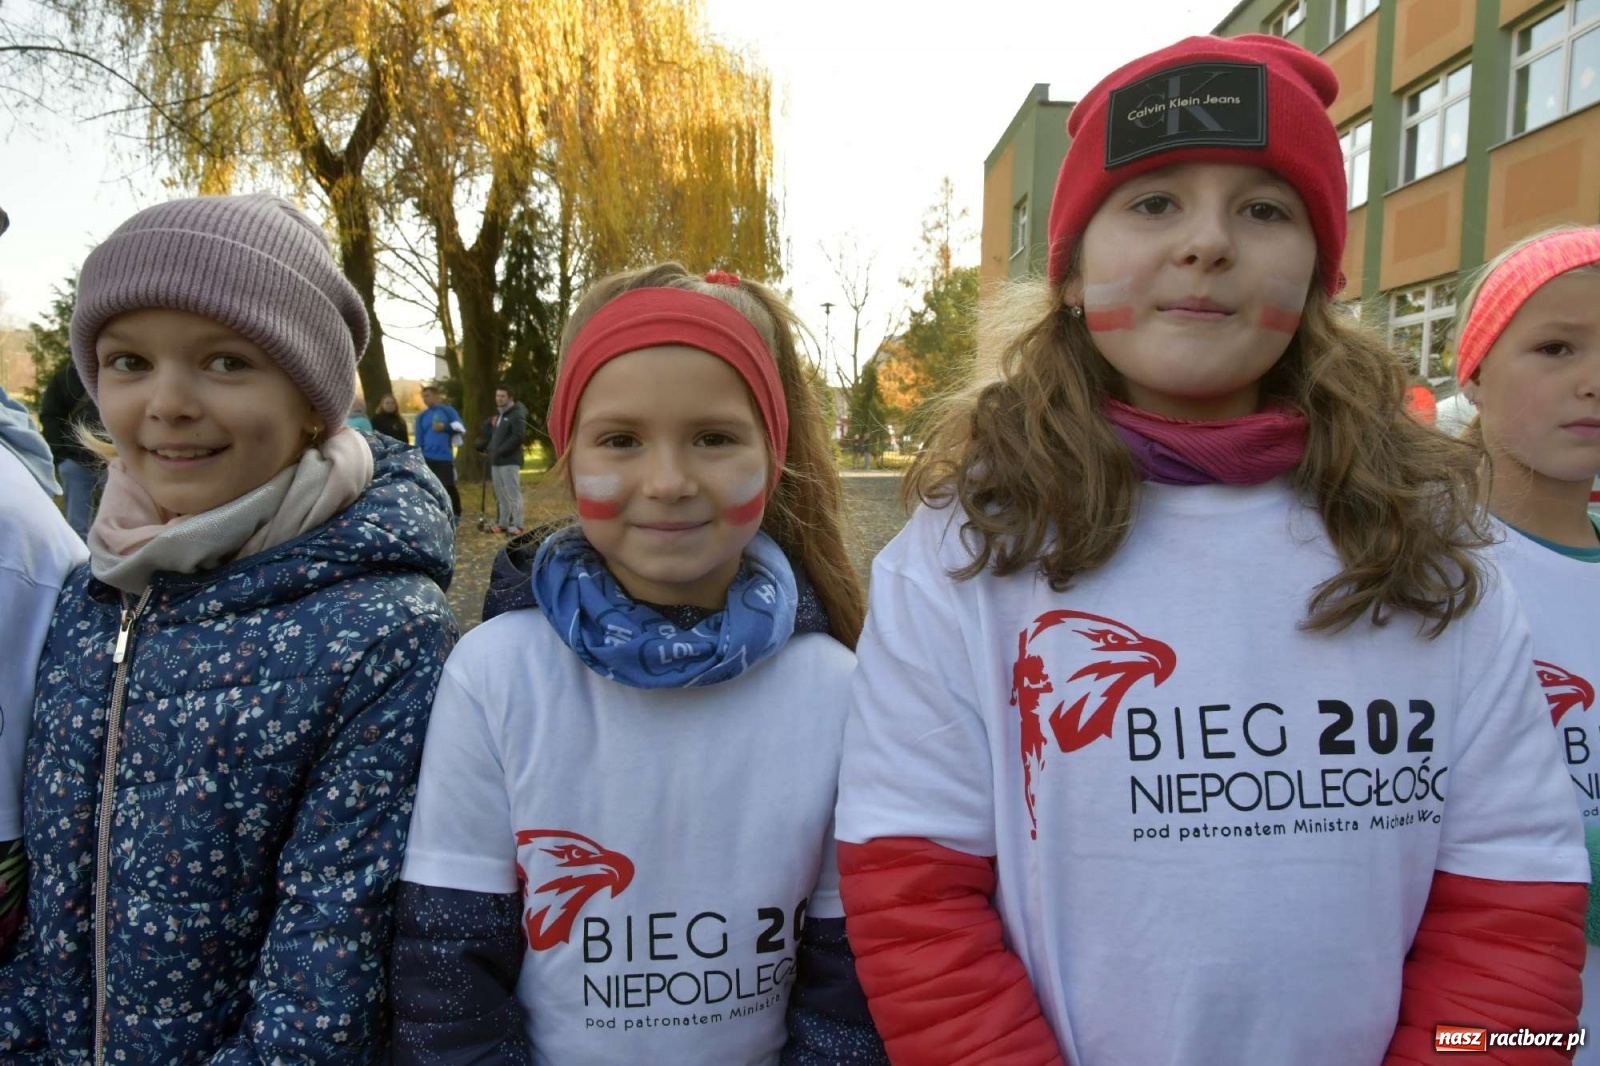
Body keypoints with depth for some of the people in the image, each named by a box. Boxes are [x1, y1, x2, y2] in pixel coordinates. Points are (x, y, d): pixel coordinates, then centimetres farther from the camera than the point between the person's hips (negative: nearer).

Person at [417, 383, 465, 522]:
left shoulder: (448, 410, 2)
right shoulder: (421, 416, 10)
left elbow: (461, 427, -3)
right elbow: (419, 440, 10)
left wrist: (445, 427, -16)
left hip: (445, 457, -3)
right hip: (428, 458, 3)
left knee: (449, 487, 0)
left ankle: (456, 515, 16)